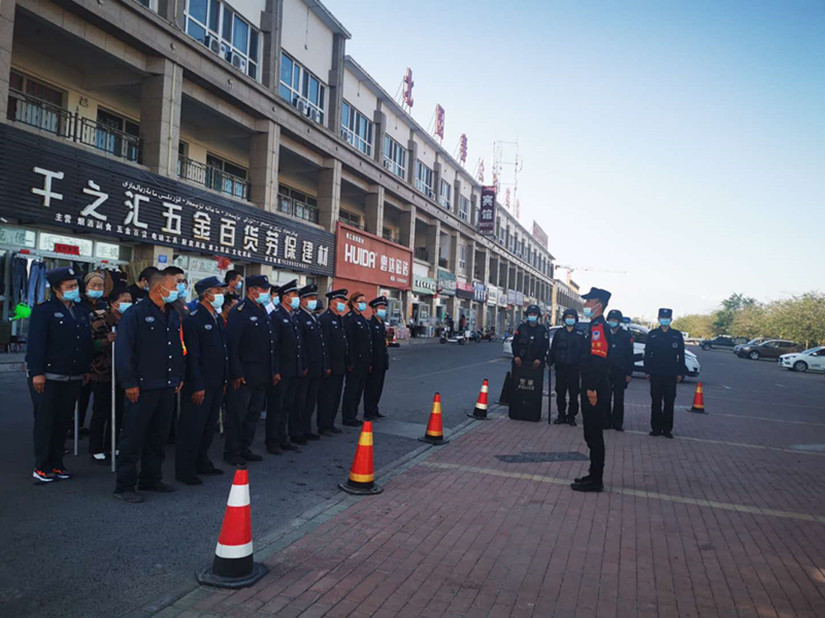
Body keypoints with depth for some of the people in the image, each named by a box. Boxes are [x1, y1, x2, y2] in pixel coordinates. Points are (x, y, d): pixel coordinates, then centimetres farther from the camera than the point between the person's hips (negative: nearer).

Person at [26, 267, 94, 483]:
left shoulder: (81, 312, 13)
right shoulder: (44, 310, -8)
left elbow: (87, 342, 16)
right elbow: (35, 343, -14)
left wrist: (86, 369, 13)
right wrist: (37, 373, -19)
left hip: (73, 378, 6)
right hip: (48, 377, -6)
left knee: (63, 422, 10)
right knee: (45, 422, 1)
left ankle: (56, 464, 20)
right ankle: (41, 467, 11)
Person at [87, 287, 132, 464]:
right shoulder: (101, 321, -10)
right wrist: (107, 341, -30)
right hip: (102, 374, -6)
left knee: (118, 413, 8)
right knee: (101, 413, -1)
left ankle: (111, 447, 21)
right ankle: (96, 450, 11)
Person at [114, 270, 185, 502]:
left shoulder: (173, 315, 13)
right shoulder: (135, 314, -9)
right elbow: (123, 350, -13)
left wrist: (179, 377, 14)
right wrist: (129, 383, -16)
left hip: (168, 387, 7)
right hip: (143, 387, -7)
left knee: (158, 436, 15)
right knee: (133, 437, 0)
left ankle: (151, 479, 27)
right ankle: (124, 485, 10)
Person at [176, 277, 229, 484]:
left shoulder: (218, 319, 13)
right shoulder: (193, 319, -14)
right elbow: (192, 356, -17)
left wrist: (224, 380, 15)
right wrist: (198, 386, -18)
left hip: (216, 384, 9)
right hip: (199, 385, -8)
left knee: (209, 426, 17)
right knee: (192, 428, 1)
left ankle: (202, 463, 31)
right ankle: (184, 470, 12)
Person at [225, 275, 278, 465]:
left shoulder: (263, 311, 15)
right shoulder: (239, 312, -11)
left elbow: (271, 344, 19)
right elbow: (232, 345, -17)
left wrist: (274, 370, 16)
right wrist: (237, 374, -20)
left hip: (262, 376, 8)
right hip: (244, 376, -8)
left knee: (253, 414, 15)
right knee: (237, 415, 2)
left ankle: (245, 448, 27)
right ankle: (231, 453, 13)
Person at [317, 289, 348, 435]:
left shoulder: (340, 319, 16)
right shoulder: (324, 318, -13)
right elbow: (323, 344, -18)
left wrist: (346, 363, 16)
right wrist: (326, 366, -20)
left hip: (340, 367, 9)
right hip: (330, 367, -9)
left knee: (336, 397, 14)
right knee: (326, 397, -1)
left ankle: (330, 424, 23)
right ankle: (323, 427, 7)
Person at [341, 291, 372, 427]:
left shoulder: (363, 319, 17)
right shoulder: (348, 318, -11)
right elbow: (348, 341, -17)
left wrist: (369, 361, 16)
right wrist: (350, 362, -20)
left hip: (364, 362, 9)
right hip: (355, 362, -9)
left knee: (359, 389, 13)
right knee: (351, 389, -1)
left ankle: (353, 415, 22)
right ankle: (348, 417, 7)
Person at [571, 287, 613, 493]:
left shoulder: (599, 328, -16)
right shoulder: (594, 326, 16)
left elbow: (598, 361, -23)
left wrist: (592, 389, -24)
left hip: (595, 392, -10)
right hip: (591, 389, 10)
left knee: (594, 435, -3)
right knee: (592, 434, 15)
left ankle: (595, 480, 6)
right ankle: (594, 475, 25)